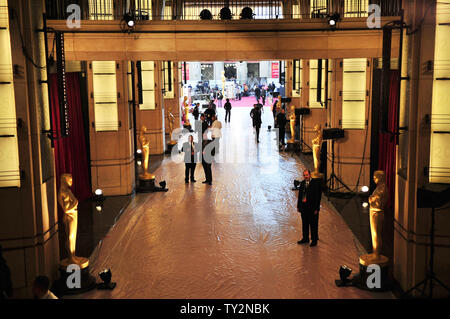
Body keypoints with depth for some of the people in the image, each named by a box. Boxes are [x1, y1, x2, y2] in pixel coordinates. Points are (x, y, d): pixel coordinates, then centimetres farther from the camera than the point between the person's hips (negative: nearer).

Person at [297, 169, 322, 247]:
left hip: (312, 207, -6)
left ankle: (314, 240, 13)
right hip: (303, 207, 6)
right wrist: (298, 206, 11)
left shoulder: (316, 183, -10)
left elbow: (318, 196, -12)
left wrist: (316, 208, -15)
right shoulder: (302, 183, 9)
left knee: (313, 224, 2)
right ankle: (305, 238, 27)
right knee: (304, 223, 15)